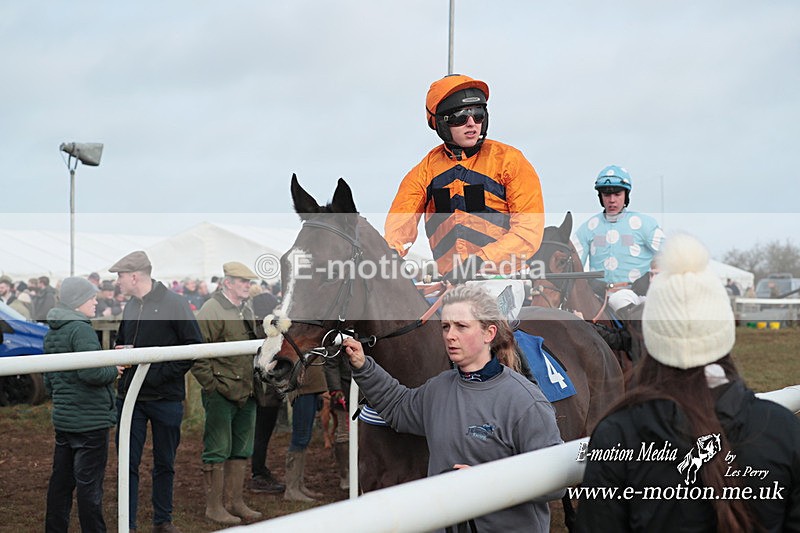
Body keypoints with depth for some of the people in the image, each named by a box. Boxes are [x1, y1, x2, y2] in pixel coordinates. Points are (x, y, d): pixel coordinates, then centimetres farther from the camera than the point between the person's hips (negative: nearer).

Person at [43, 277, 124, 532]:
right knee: (89, 483, -1)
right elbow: (91, 373, -25)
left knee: (61, 480, 14)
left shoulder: (51, 333, 12)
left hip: (62, 418, 9)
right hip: (90, 420, -9)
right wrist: (114, 371, -8)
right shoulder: (81, 329, -16)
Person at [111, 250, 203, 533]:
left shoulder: (174, 303, -11)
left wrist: (164, 373, -18)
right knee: (128, 463, 3)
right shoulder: (130, 306, 9)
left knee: (164, 464, 10)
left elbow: (194, 346, -12)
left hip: (166, 398, -4)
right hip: (130, 397, 5)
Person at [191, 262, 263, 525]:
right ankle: (214, 506, 9)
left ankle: (235, 502, 24)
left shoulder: (247, 311, 15)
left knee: (241, 450, 14)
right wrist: (211, 385, -17)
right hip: (222, 394, -8)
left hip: (246, 394, 8)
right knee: (218, 451, 0)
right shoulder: (211, 310, -12)